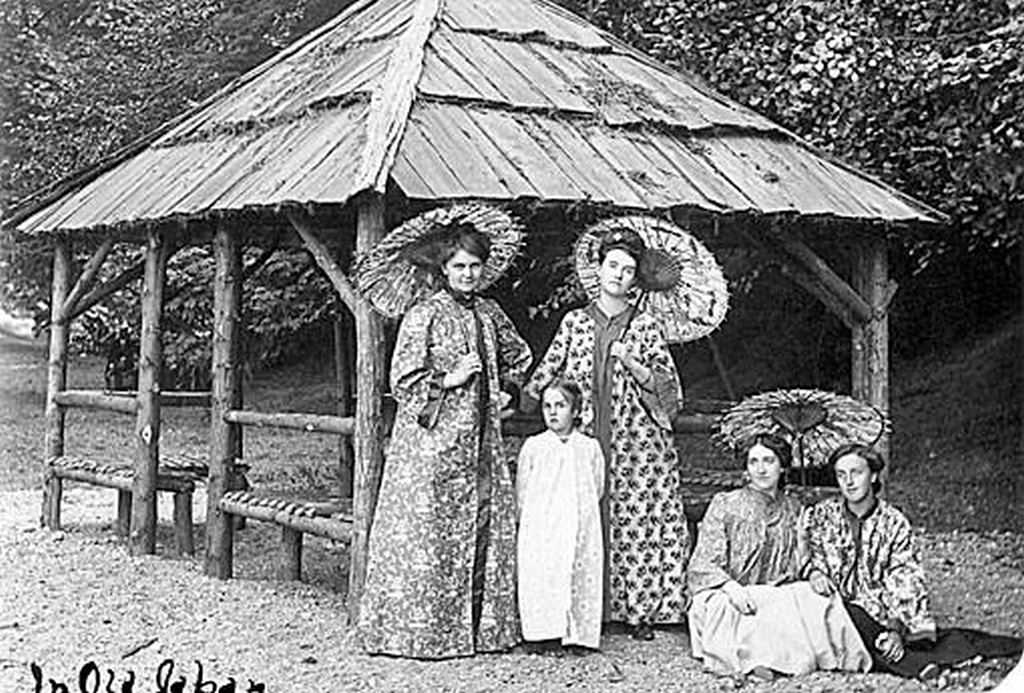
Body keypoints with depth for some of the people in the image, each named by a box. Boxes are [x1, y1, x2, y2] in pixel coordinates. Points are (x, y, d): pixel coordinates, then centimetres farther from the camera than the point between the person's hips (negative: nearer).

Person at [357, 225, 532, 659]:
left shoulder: (490, 313, 12)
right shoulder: (424, 316, -6)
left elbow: (518, 357, 28)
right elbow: (403, 381, -9)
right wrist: (449, 380, -14)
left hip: (480, 439, 6)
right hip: (433, 440, -6)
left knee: (487, 528, 6)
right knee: (427, 533, -5)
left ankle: (481, 624, 15)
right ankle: (420, 630, 3)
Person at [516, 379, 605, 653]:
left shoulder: (590, 448, 6)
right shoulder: (533, 446, 5)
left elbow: (597, 489, 10)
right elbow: (521, 490, 9)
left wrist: (580, 515, 4)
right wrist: (531, 515, 3)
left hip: (580, 527, 1)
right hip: (541, 530, -1)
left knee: (582, 576, -1)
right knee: (540, 576, -8)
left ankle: (577, 633, 6)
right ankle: (542, 633, -1)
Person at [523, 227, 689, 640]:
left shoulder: (645, 327, 6)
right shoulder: (574, 322, 9)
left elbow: (668, 386, 2)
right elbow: (547, 373, 9)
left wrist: (631, 363, -12)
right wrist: (527, 395, -8)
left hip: (635, 441, -1)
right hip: (586, 439, 1)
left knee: (638, 521, -3)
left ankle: (641, 610, 4)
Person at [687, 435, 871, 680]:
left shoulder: (794, 510, 13)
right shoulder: (725, 504, 1)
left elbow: (798, 567, 12)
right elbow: (702, 565, -5)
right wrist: (732, 588, -25)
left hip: (778, 594, 3)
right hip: (723, 596, -3)